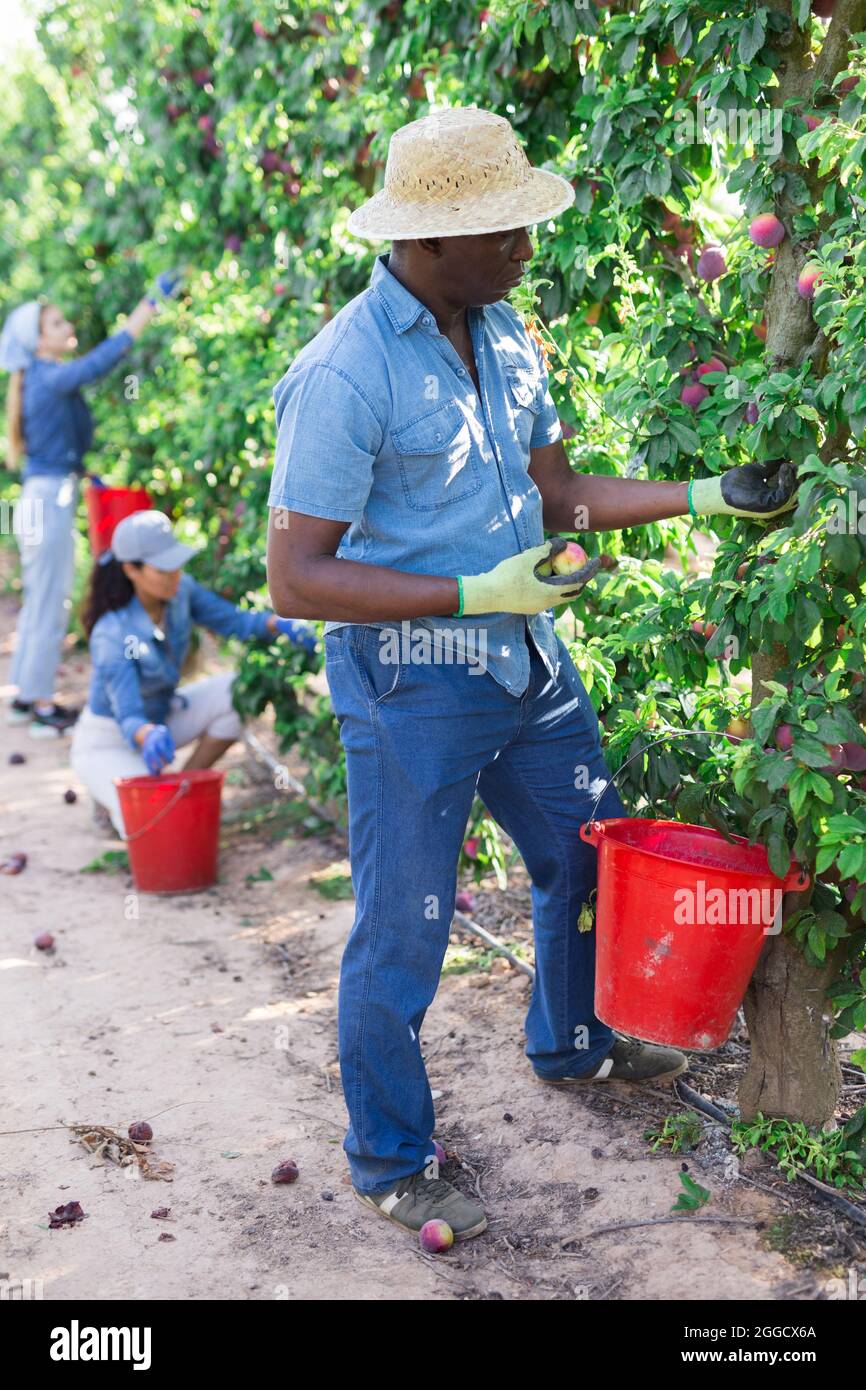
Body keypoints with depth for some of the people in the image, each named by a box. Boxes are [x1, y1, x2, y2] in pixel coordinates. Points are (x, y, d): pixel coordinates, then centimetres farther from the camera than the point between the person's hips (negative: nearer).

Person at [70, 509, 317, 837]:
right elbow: (127, 717, -39)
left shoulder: (181, 590, -16)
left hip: (160, 718, 7)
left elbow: (232, 620, -7)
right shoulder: (112, 636, -33)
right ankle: (112, 800, 10)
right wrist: (148, 735, -63)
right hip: (109, 742, -7)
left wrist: (280, 623, -28)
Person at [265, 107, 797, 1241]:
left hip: (528, 661, 8)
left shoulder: (503, 332, 6)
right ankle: (390, 1166, 28)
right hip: (410, 688, -8)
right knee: (402, 931, 5)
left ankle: (572, 1048, 50)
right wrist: (473, 593, -26)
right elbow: (295, 576, -21)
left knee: (589, 856, 22)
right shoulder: (344, 374, -20)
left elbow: (557, 495, 12)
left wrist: (709, 496, 4)